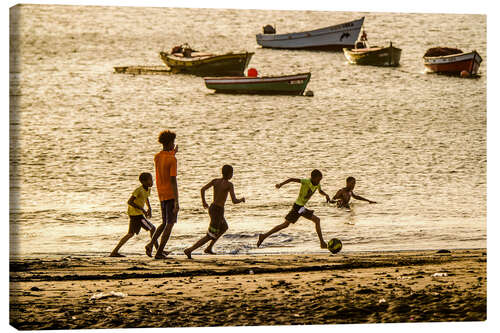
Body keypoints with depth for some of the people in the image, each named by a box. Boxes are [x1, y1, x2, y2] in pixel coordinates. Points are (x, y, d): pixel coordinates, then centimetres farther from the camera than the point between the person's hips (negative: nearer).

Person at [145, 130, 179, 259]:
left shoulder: (157, 157, 6)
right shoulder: (172, 160, -16)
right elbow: (173, 180, -20)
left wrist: (173, 153, 38)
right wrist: (176, 201, -21)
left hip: (161, 195, 7)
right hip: (171, 195, -7)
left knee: (165, 223, 19)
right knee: (170, 224, 1)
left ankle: (151, 244, -1)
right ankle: (159, 252, -3)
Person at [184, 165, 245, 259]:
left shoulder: (215, 181, 2)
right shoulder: (229, 185, -16)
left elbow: (203, 189, -5)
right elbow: (234, 201, -21)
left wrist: (203, 202, 10)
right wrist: (242, 200, 1)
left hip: (211, 208, 8)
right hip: (218, 212, -8)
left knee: (224, 228, 32)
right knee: (210, 236, 0)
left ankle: (209, 248, 31)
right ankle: (189, 250, -9)